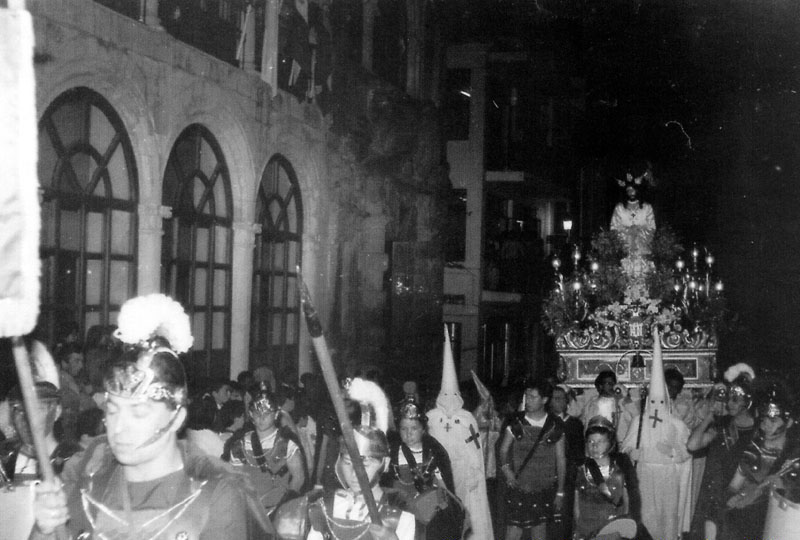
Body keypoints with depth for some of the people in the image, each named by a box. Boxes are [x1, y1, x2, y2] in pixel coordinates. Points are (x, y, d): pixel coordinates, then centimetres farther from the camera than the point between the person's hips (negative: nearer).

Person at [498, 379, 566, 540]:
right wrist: (506, 467, -15)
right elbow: (503, 450, 6)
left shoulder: (555, 426, -1)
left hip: (545, 490, 1)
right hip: (518, 487, -1)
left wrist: (560, 492, 5)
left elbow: (561, 459, 5)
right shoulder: (516, 424, -3)